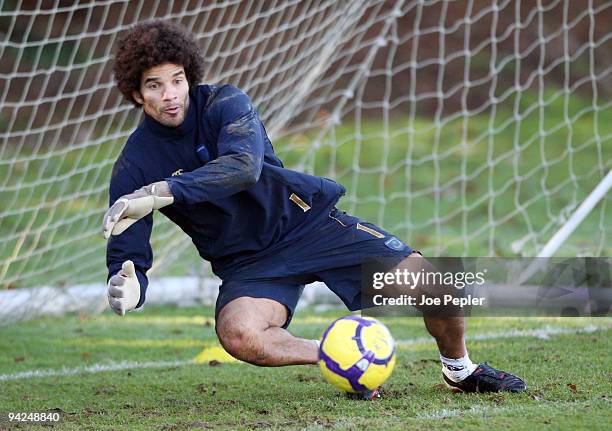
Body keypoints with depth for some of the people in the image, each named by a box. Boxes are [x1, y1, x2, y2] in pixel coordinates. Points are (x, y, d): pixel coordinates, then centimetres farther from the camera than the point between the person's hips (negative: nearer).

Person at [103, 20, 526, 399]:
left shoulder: (225, 103, -13)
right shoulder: (134, 166, -7)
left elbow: (244, 166, -33)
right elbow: (127, 254, -8)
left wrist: (162, 193, -42)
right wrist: (127, 287, -33)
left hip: (308, 222, -1)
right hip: (248, 264, 1)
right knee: (237, 332, -35)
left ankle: (461, 369, 18)